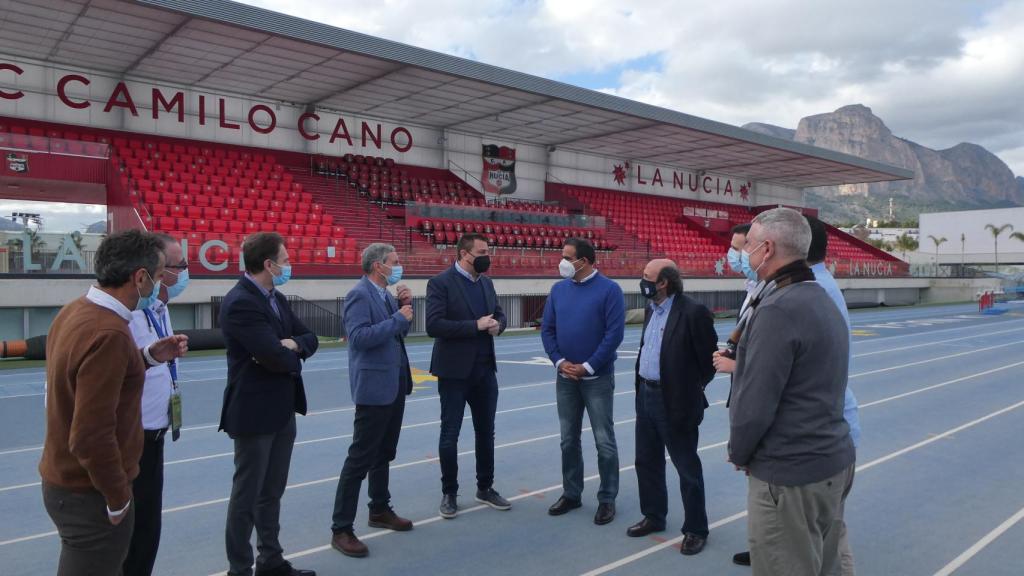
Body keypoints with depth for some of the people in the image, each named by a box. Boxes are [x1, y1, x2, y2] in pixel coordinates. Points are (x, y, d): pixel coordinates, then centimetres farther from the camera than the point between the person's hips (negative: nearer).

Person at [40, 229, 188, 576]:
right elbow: (91, 436, -29)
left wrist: (149, 357, 4)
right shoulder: (109, 333, -28)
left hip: (63, 481, 9)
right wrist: (118, 499, -16)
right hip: (91, 493, -9)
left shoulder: (74, 312, 0)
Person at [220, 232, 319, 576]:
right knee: (246, 495, 5)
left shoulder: (277, 299, 9)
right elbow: (276, 358, -26)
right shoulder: (240, 303, -20)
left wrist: (291, 346, -13)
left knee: (272, 492, 19)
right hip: (254, 413, -9)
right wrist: (293, 355, -5)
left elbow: (309, 339, 9)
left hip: (283, 410, 9)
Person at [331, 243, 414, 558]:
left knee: (384, 454, 19)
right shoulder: (359, 295, -15)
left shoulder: (386, 294, 11)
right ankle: (341, 529, 5)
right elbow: (359, 337, -26)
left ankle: (380, 510, 34)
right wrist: (398, 318, -21)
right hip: (374, 387, -9)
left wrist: (406, 306, 2)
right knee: (360, 458, -4)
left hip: (394, 385, 9)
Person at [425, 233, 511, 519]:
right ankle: (449, 493, 20)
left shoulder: (486, 282, 9)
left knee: (486, 431, 14)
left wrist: (497, 324, -8)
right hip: (454, 370, -6)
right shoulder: (441, 282, -12)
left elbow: (500, 314, 16)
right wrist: (475, 326, -22)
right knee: (450, 434, 5)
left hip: (485, 369, 6)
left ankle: (485, 488, 29)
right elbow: (433, 325, -21)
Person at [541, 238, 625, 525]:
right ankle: (571, 494, 27)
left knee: (604, 441, 3)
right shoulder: (558, 289, 5)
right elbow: (547, 329, 6)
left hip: (598, 378, -5)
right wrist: (560, 361, -8)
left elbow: (615, 333, -14)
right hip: (565, 377, 5)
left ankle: (607, 499, 16)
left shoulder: (609, 289, -9)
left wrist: (588, 366, -15)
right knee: (569, 440, 13)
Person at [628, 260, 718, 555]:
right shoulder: (651, 310, 8)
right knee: (646, 462, 18)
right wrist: (642, 387, 15)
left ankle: (695, 529, 22)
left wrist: (692, 388, -1)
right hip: (646, 397, 8)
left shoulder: (693, 312, -18)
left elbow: (710, 357, -12)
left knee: (687, 468, 7)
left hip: (676, 402, -8)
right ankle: (653, 516, 35)